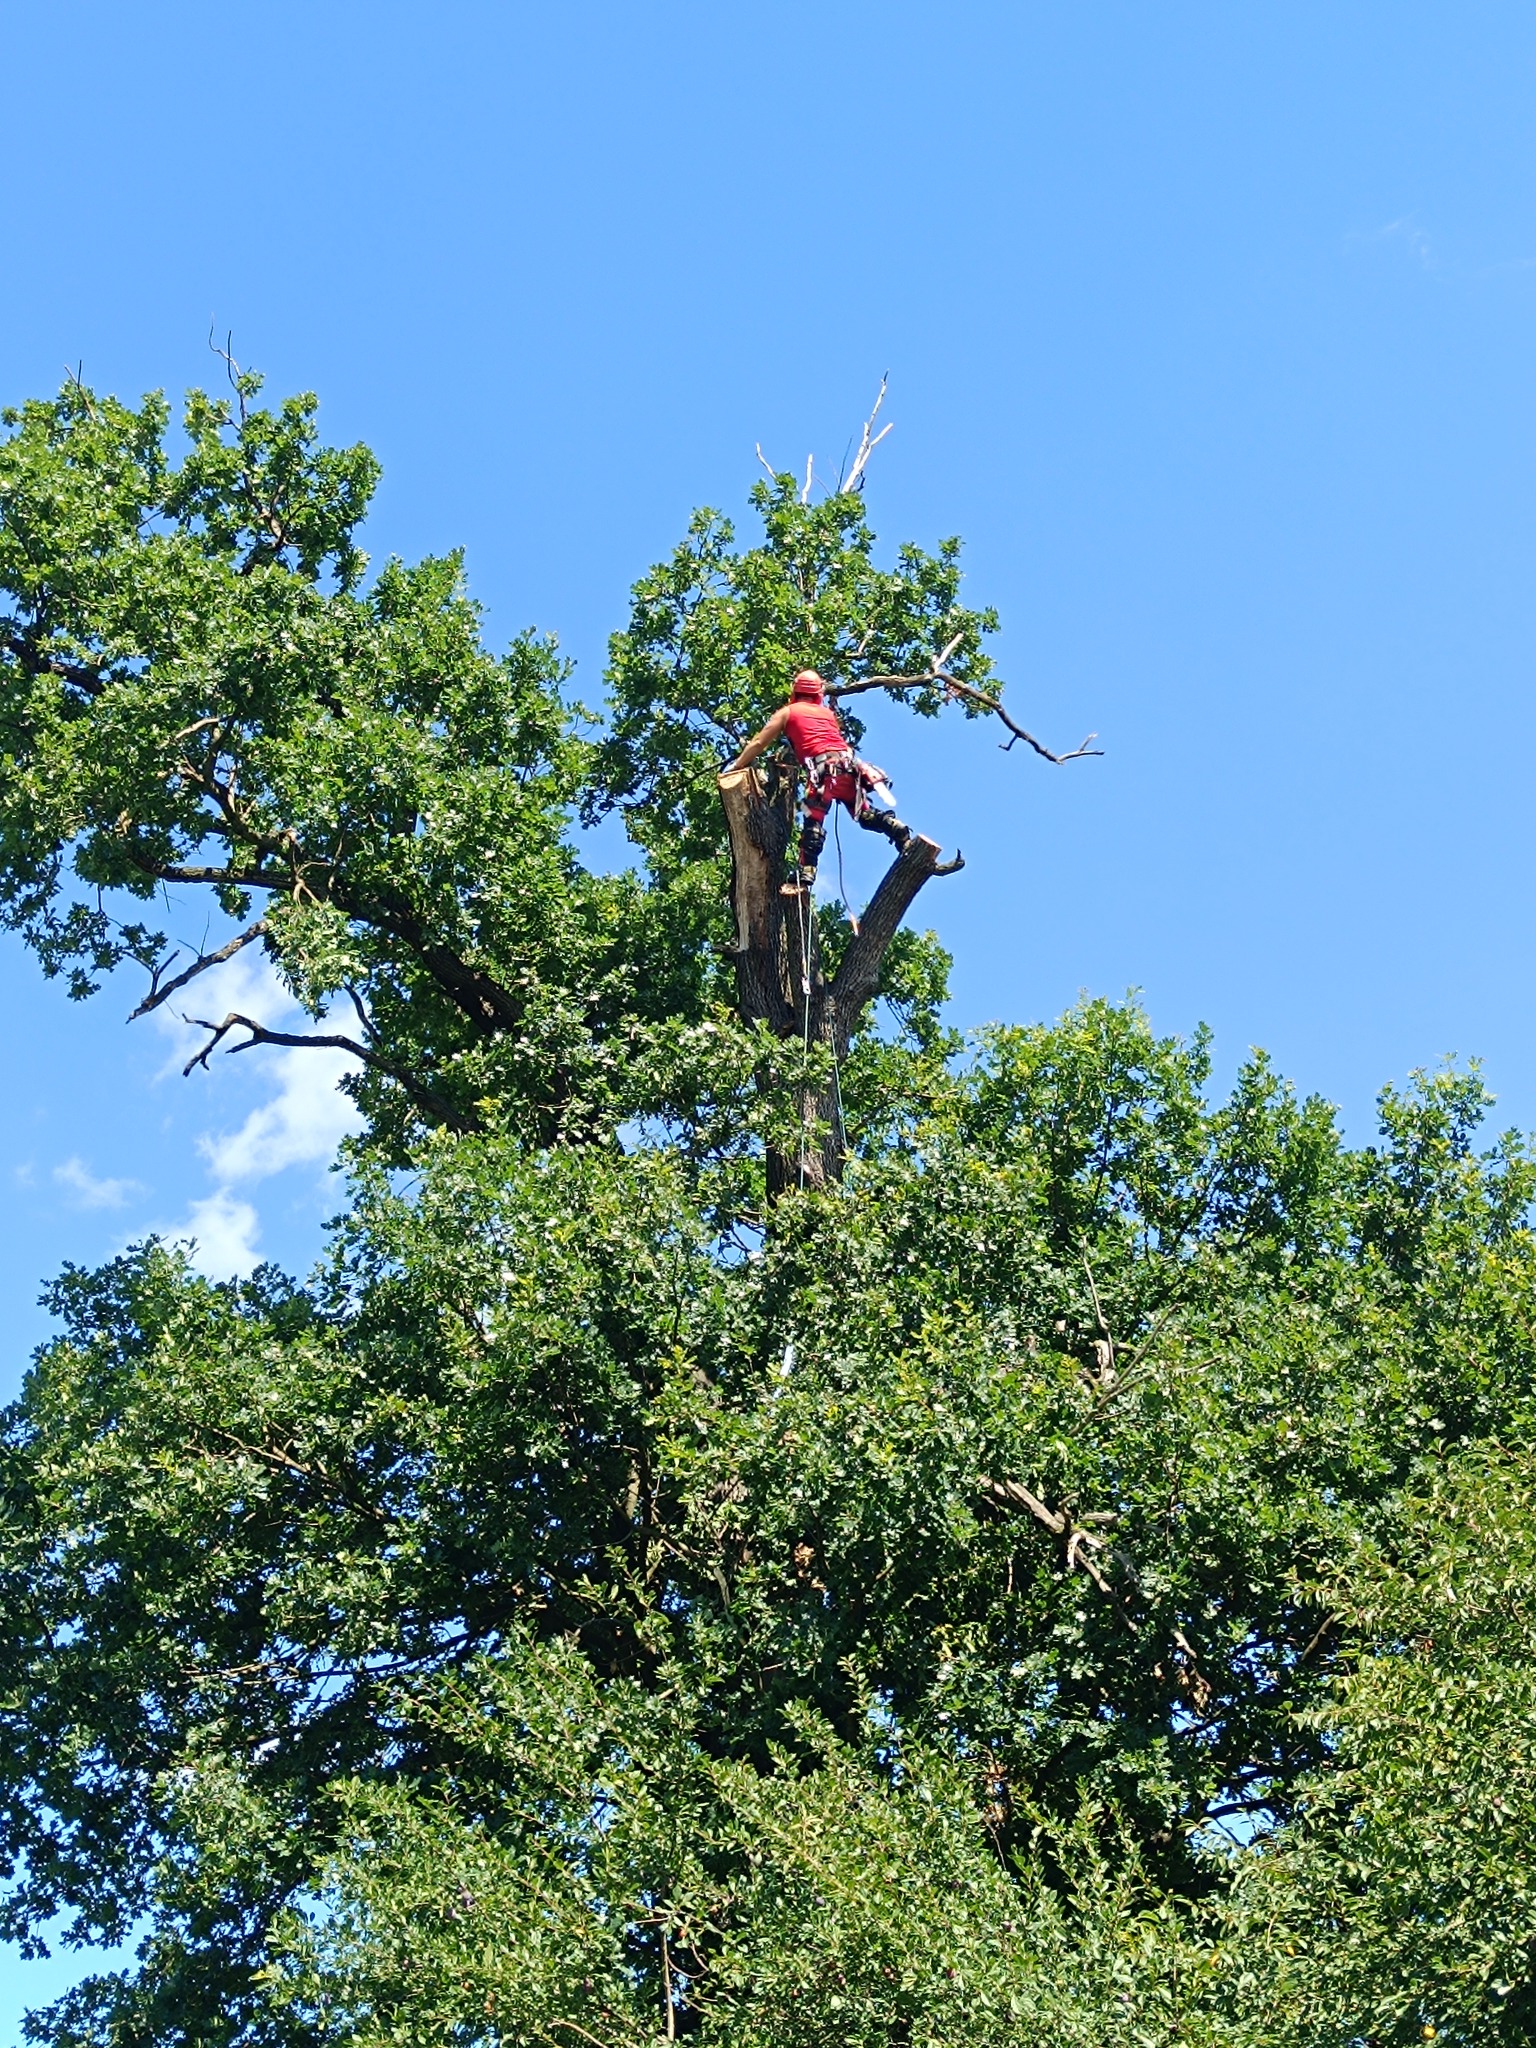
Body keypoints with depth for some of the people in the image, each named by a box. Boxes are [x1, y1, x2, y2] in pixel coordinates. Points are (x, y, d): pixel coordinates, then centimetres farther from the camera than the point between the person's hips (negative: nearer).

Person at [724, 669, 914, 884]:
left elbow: (759, 743, 19)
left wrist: (736, 766, 29)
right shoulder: (828, 713, 29)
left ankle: (806, 874, -24)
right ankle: (903, 836, 3)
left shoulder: (787, 712, 17)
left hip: (823, 768, -5)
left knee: (813, 822, -11)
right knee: (865, 813, 18)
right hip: (848, 763, 5)